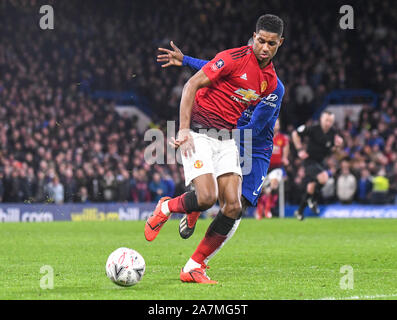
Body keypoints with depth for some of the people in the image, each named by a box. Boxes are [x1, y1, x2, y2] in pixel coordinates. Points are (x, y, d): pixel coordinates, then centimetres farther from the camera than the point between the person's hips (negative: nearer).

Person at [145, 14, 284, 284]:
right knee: (207, 197, -23)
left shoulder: (271, 80, 9)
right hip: (198, 134, -7)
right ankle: (166, 208, 11)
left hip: (226, 140, 7)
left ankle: (194, 267, 3)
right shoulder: (234, 59, -13)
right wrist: (184, 129, -19)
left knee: (233, 207, -7)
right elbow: (192, 85, -13)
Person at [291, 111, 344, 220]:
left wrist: (337, 145, -9)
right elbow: (295, 134, -7)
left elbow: (331, 149, 13)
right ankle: (312, 200, -2)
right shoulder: (313, 129, -17)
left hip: (320, 162, 6)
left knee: (311, 188, 10)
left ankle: (299, 211, 28)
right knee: (323, 178, -27)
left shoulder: (333, 133, -1)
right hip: (310, 160, -6)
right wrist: (300, 149, -11)